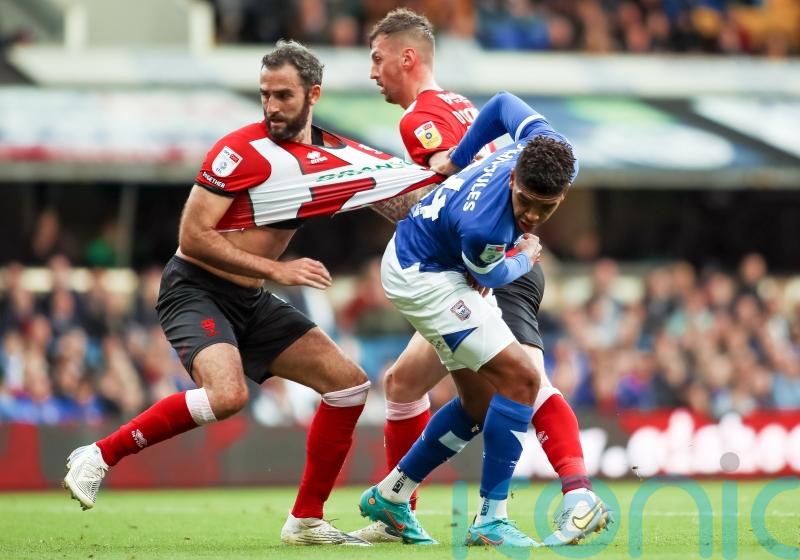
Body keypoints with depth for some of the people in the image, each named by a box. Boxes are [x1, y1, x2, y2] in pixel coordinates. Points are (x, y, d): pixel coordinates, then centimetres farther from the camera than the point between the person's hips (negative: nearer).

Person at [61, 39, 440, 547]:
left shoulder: (335, 156, 3)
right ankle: (100, 455, -17)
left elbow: (416, 189, 12)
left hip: (250, 301, 8)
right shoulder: (242, 151, -17)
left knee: (349, 383, 2)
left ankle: (306, 520, 8)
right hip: (195, 290, -8)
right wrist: (276, 269, -21)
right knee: (228, 395, -32)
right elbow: (193, 237, -20)